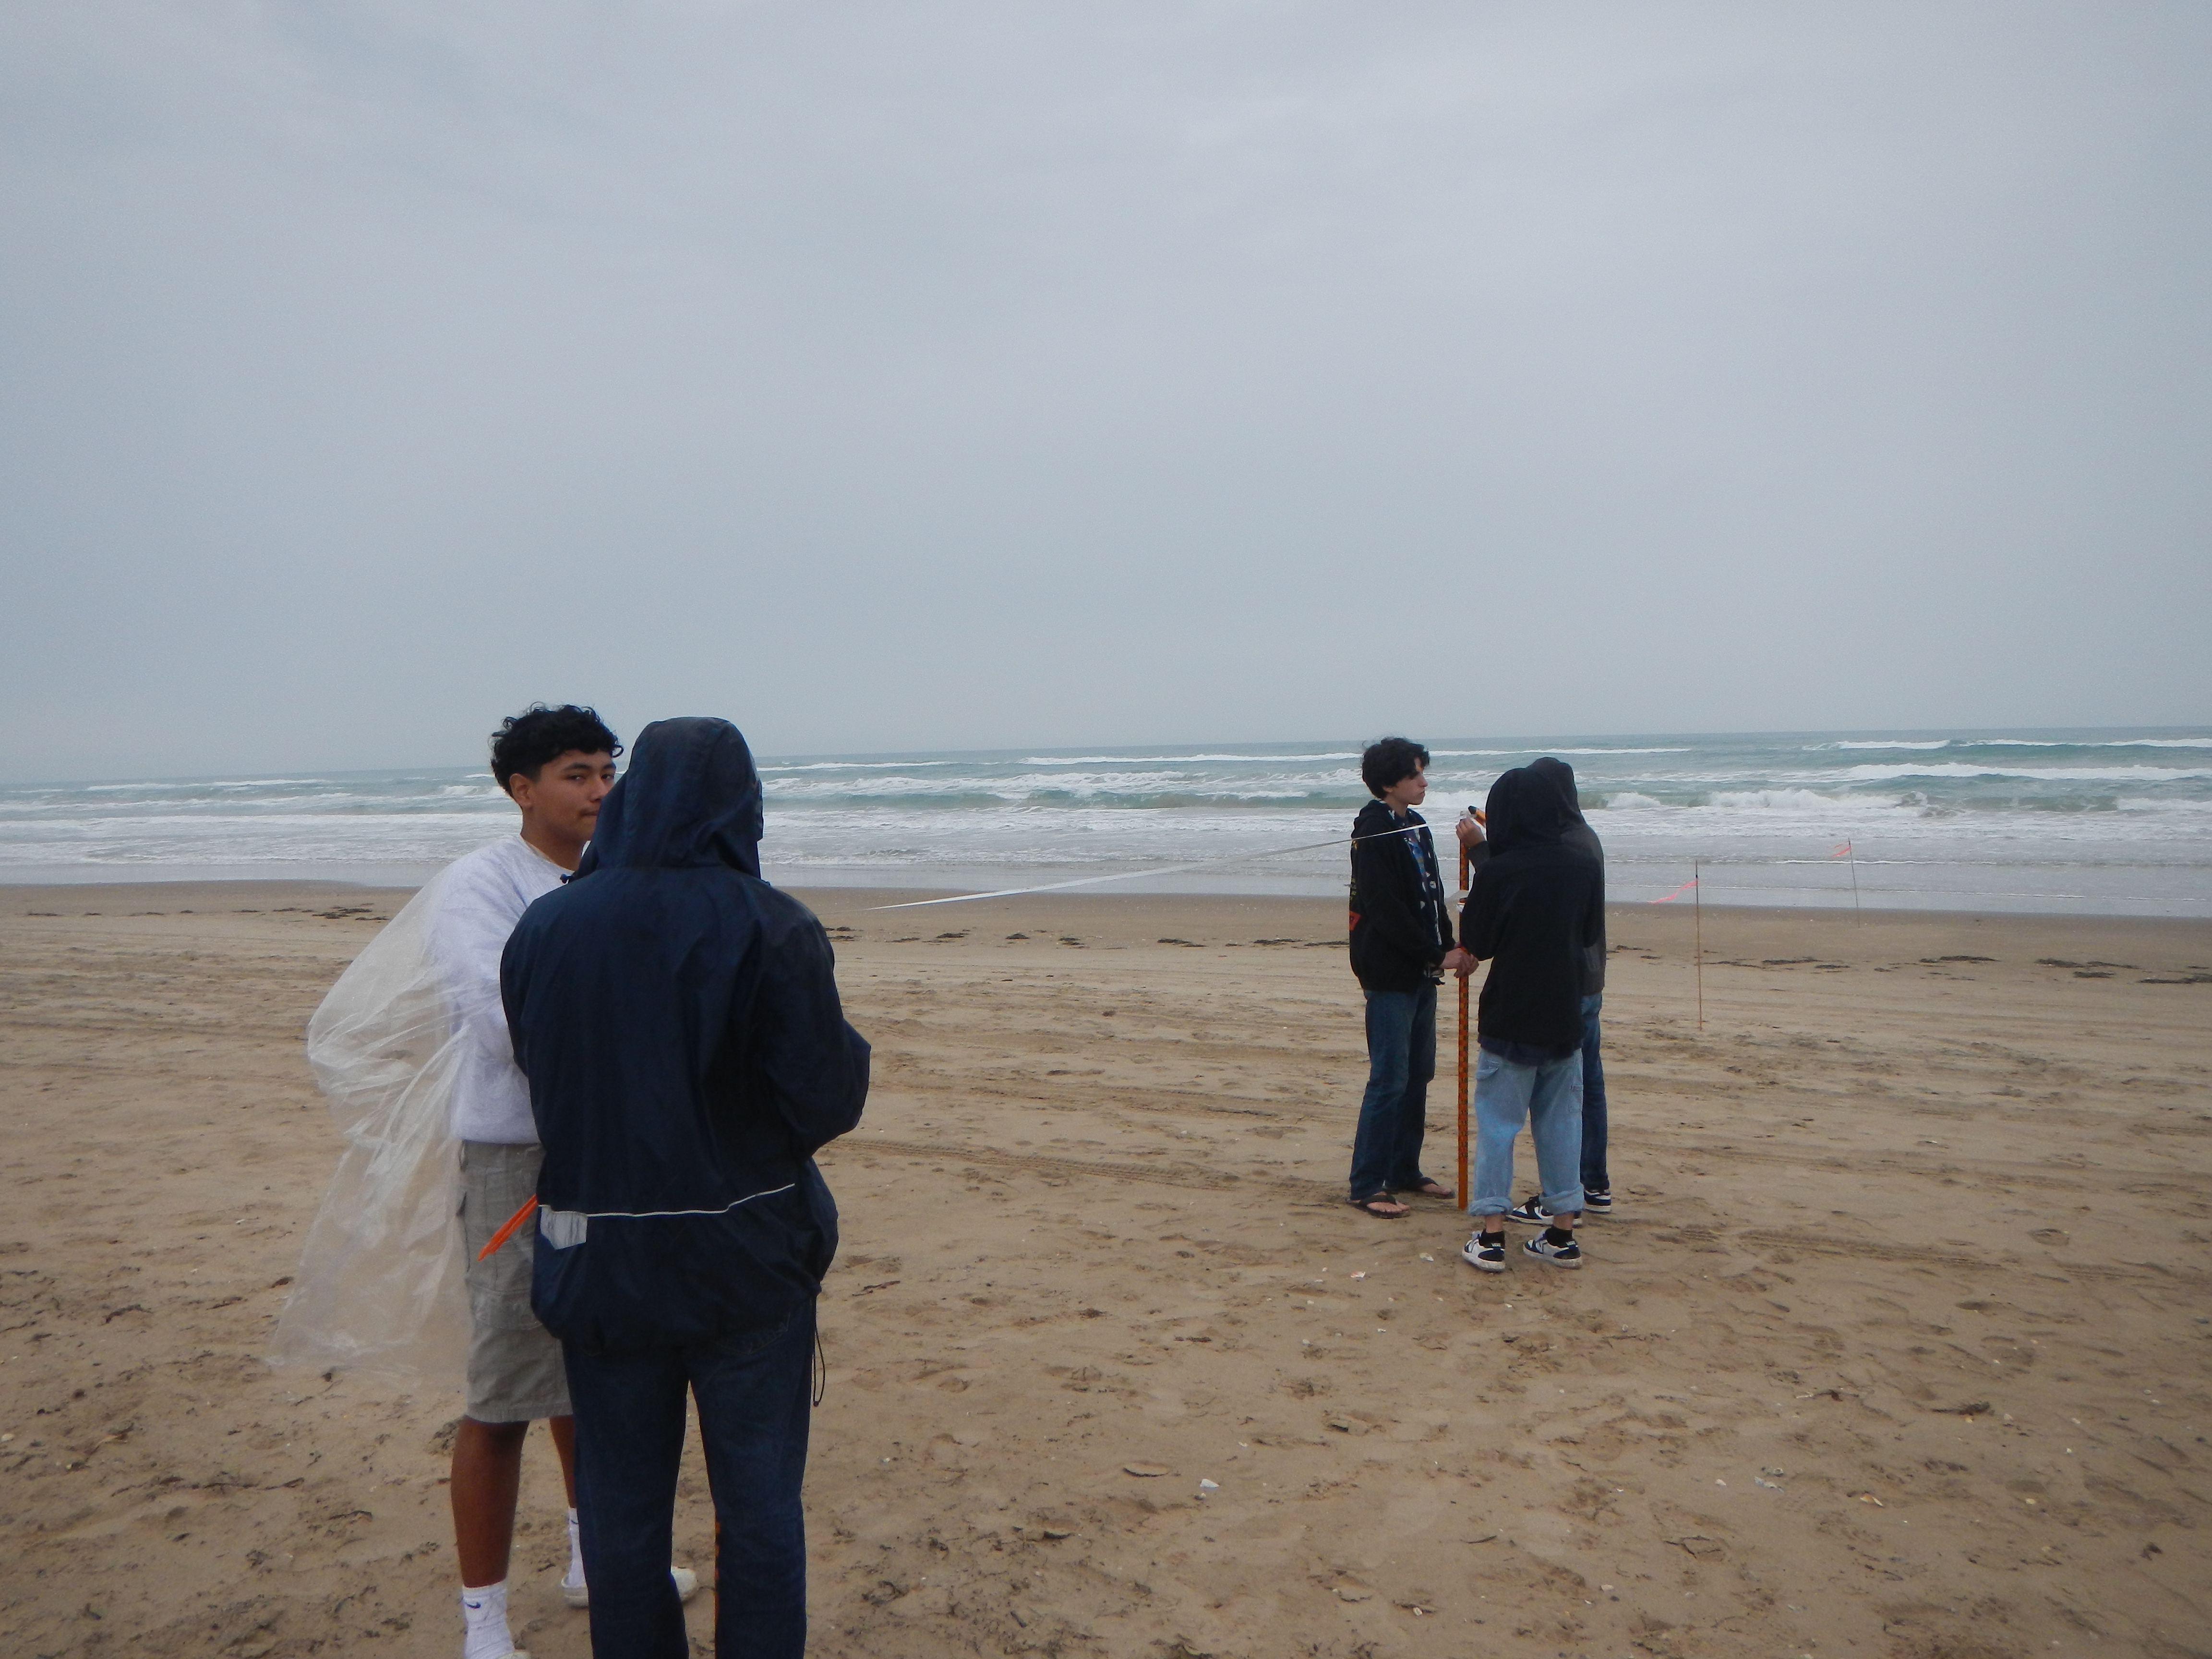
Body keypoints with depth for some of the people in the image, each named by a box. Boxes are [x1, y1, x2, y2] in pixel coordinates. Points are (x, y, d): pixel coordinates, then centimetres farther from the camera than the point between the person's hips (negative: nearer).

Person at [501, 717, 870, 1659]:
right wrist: (842, 1044, 4)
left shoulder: (543, 928, -4)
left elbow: (542, 1084, 5)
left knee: (621, 1503, 18)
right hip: (748, 1258, -2)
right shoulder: (769, 928, -16)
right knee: (758, 1501, 14)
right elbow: (827, 1102, -16)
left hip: (599, 1260, 3)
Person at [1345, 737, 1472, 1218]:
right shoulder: (1374, 835, -14)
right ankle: (1367, 1186, 2)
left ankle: (1405, 1171, 25)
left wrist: (1449, 947, 2)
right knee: (1389, 1079, -6)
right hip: (1389, 974, -9)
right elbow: (1387, 911, -20)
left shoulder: (1416, 827, 13)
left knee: (1418, 1075, 13)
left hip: (1421, 972, 9)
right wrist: (1437, 955, -17)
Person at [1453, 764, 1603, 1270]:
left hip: (1509, 1018, -4)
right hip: (1565, 1016, 4)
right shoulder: (1584, 867, -3)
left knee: (1497, 1123, 5)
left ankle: (1491, 1236, 5)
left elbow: (1475, 947, -6)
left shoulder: (1496, 872, -15)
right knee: (1561, 1122, 13)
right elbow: (1591, 934, 11)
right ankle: (1563, 1233, 18)